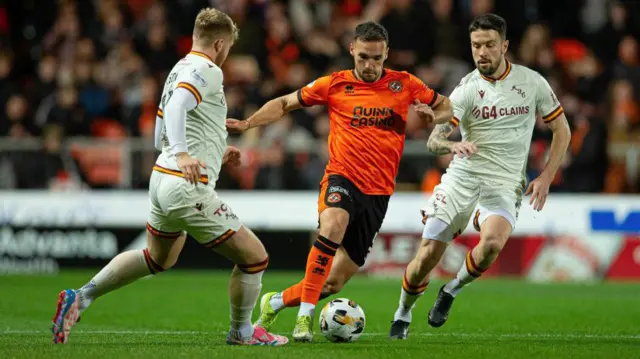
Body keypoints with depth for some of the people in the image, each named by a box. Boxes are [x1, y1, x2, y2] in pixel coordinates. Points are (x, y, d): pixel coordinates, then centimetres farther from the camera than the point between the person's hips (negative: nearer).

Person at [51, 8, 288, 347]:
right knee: (254, 258, 1)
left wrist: (214, 152, 31)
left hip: (161, 178, 10)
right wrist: (182, 153, -42)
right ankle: (241, 332, 20)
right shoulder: (207, 71, -11)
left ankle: (80, 297, 27)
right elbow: (177, 106, -30)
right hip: (189, 188, -10)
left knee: (158, 258, 32)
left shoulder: (178, 70, 18)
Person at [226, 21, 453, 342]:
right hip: (341, 178, -2)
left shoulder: (404, 85, 5)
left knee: (335, 282, 3)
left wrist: (432, 116, -6)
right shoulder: (335, 85, 3)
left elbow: (446, 107, 17)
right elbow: (284, 103, 12)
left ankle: (275, 303, 29)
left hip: (377, 193, 2)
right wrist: (247, 123, -1)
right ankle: (305, 315, -32)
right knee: (333, 226, -38)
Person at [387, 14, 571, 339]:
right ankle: (403, 314, 21)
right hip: (463, 177, 0)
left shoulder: (531, 82, 1)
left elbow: (561, 129, 11)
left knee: (492, 243, -31)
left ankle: (453, 290, -2)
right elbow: (433, 140, -11)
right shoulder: (466, 89, -2)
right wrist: (453, 145, -35)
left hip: (505, 184, 0)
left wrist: (546, 178, 1)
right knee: (428, 255, -8)